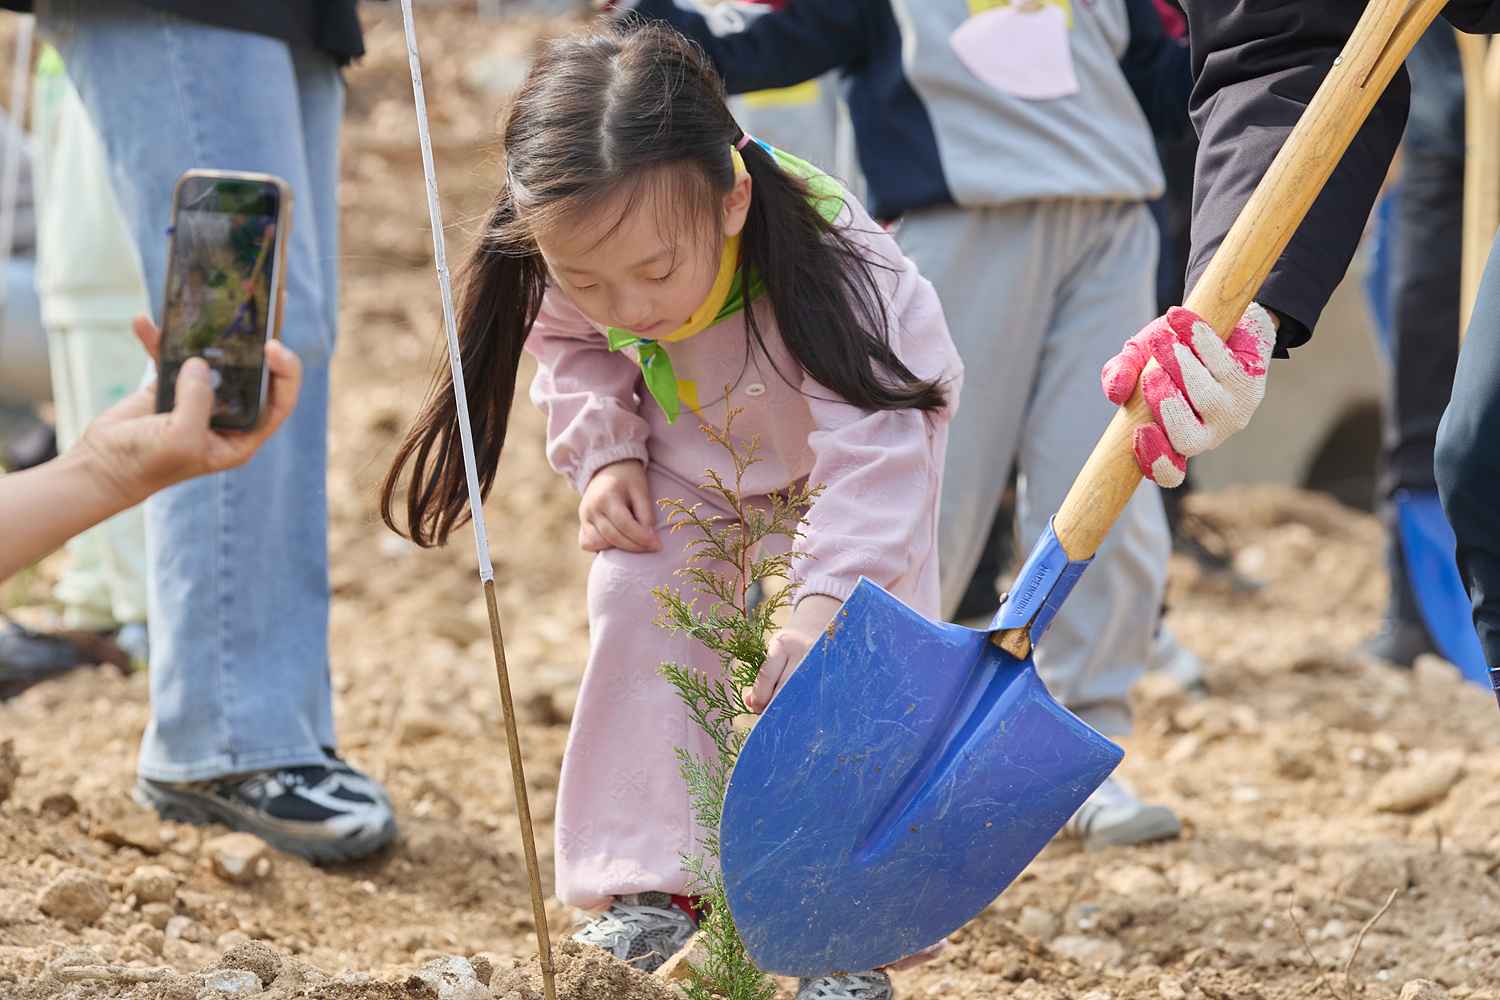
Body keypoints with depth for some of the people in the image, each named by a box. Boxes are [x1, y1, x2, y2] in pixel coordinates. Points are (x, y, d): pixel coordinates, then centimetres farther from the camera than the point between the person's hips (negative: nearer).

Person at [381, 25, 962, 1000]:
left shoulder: (824, 258, -46)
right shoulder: (573, 262, -31)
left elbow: (875, 448, -49)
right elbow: (569, 348, -6)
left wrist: (829, 599, -63)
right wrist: (605, 453, -23)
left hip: (868, 403, -4)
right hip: (687, 447, 4)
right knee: (640, 607, -9)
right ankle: (651, 886, 0)